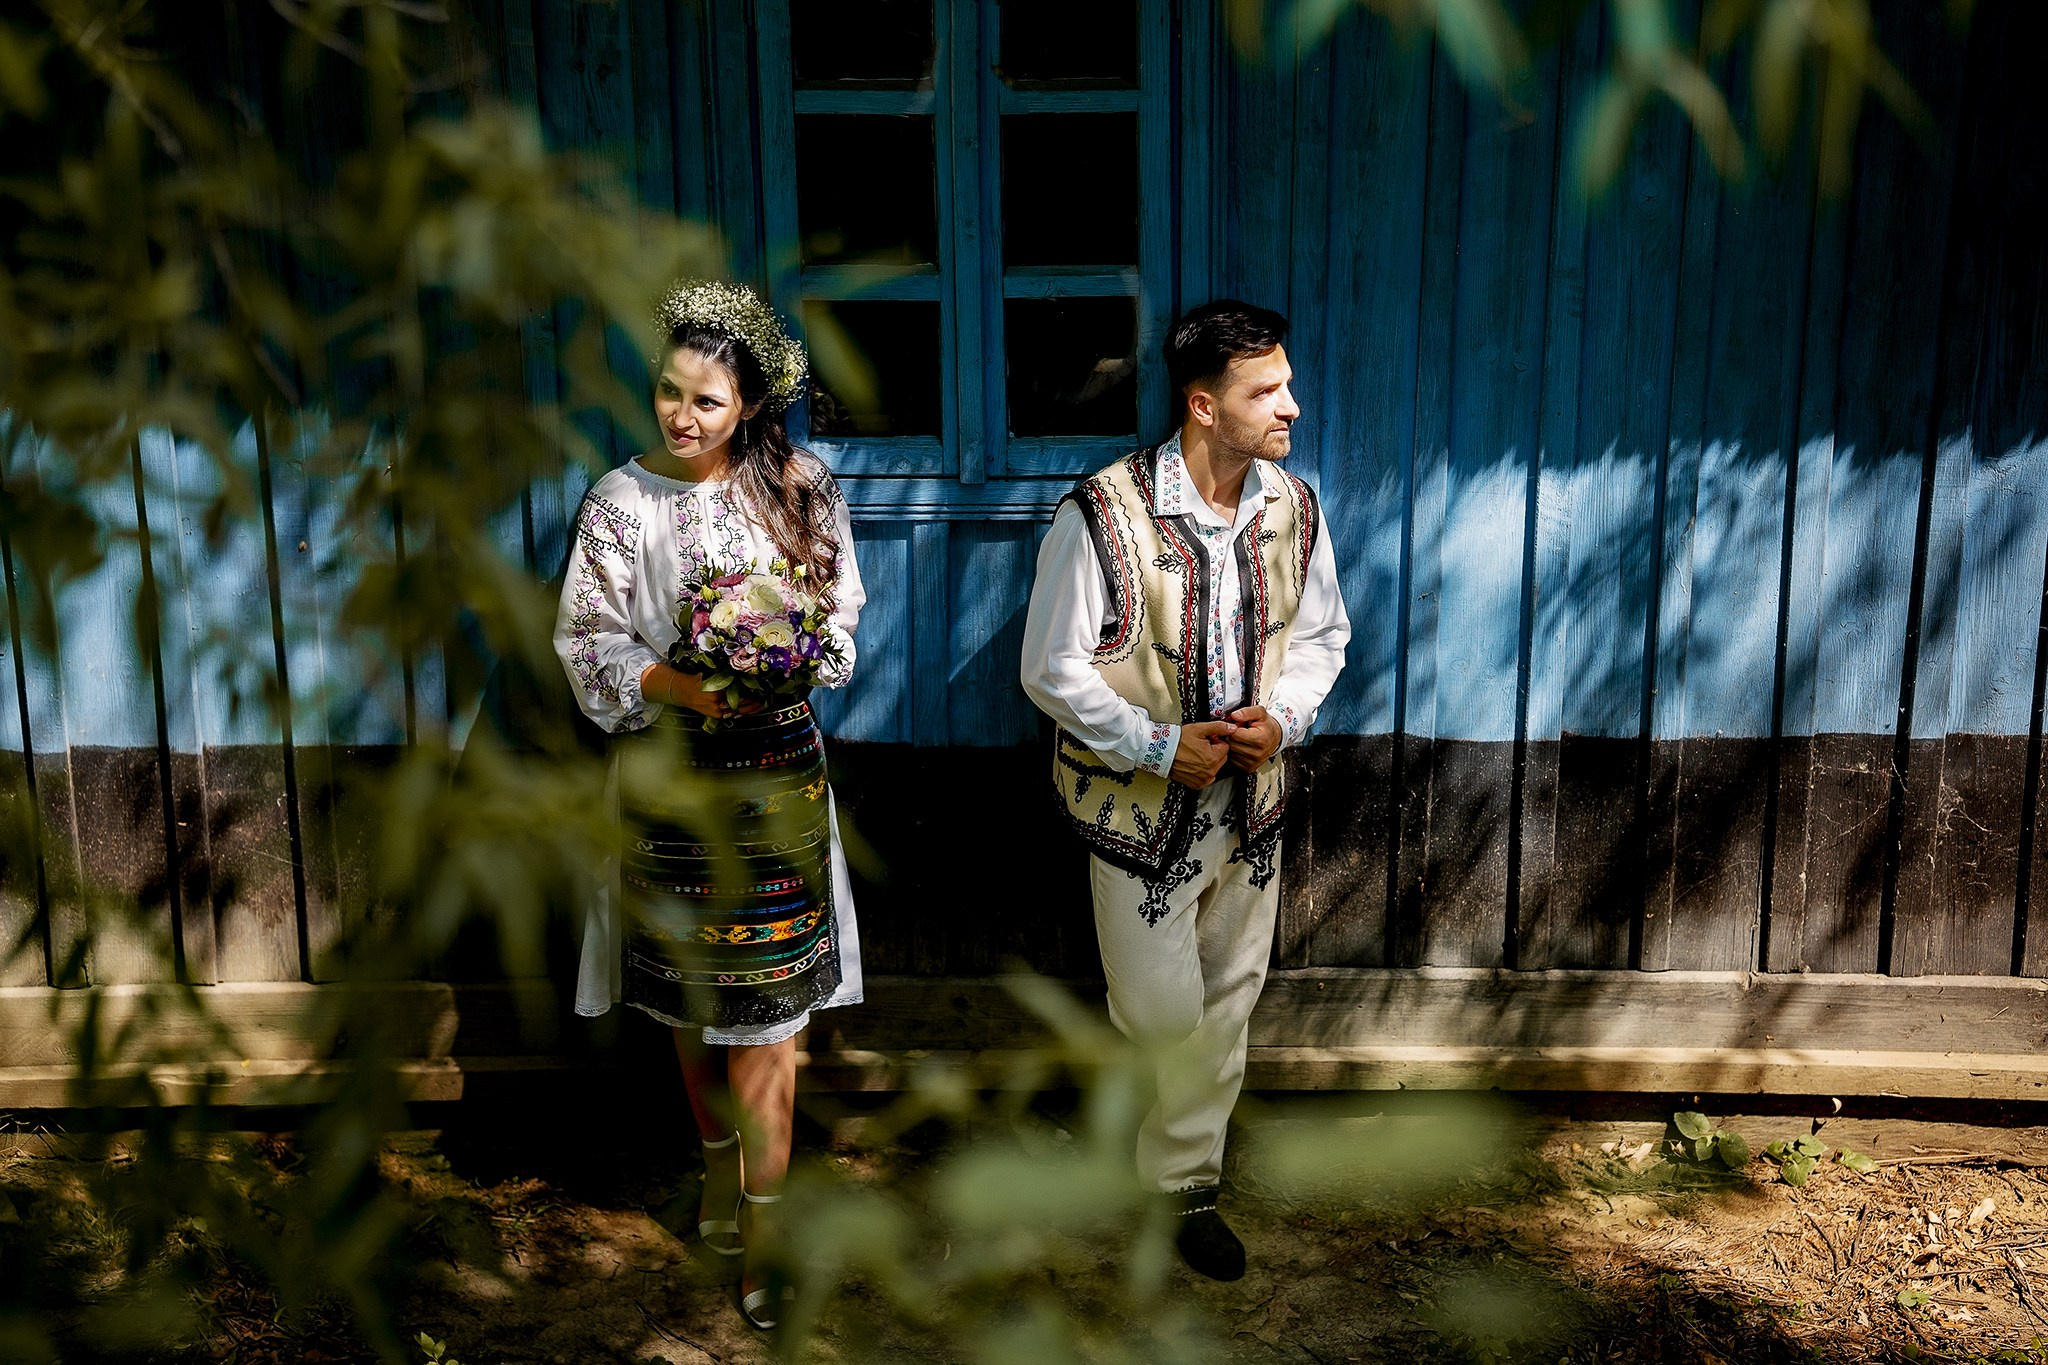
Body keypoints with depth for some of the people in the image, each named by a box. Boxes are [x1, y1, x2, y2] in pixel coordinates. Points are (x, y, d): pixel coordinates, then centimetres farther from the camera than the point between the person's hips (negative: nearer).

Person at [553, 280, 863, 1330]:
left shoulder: (798, 486, -3)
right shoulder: (623, 500, -5)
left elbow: (841, 614, 4)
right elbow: (585, 641, -5)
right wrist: (674, 683, -22)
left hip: (775, 764, 0)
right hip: (667, 763, 1)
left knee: (766, 1004, 2)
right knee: (690, 991, 14)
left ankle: (760, 1227, 13)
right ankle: (720, 1164, 38)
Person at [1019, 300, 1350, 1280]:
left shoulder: (1293, 509, -3)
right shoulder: (1105, 513, -20)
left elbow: (1322, 634, 10)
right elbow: (1053, 669, -14)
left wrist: (1283, 717, -9)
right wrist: (1160, 747, -19)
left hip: (1250, 804, 5)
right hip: (1142, 808, -5)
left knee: (1223, 1011, 14)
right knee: (1159, 1015, 2)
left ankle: (1186, 1186, 34)